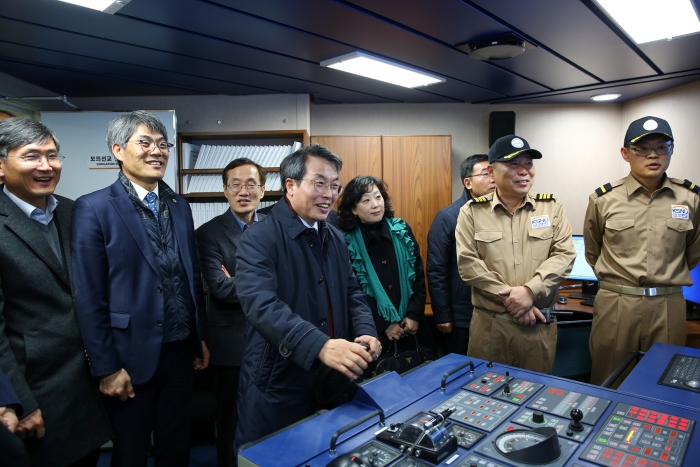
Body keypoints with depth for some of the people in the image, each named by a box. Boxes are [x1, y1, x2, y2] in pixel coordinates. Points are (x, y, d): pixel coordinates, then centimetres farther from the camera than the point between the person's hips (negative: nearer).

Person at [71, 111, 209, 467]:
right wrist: (106, 367, -11)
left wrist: (201, 338, 12)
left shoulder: (180, 206, 7)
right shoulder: (93, 208, -10)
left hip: (181, 351, 5)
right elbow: (89, 297, -11)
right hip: (132, 357, -4)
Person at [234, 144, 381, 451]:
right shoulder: (259, 239, -15)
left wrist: (365, 333, -9)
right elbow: (260, 303, -29)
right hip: (276, 388, -6)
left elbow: (352, 293, 11)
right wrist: (320, 345, -40)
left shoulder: (336, 239, 8)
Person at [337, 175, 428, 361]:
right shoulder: (345, 241, -10)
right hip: (374, 333, -3)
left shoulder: (402, 231, 0)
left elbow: (419, 275, 4)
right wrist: (382, 326, -10)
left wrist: (414, 314, -5)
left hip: (410, 327, 3)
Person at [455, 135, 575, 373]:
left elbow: (564, 255, -3)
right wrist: (510, 297, -14)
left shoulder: (552, 207, 4)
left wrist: (530, 290, -17)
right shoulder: (472, 211, -1)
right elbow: (467, 263, -8)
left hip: (539, 324, 2)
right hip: (488, 322, -1)